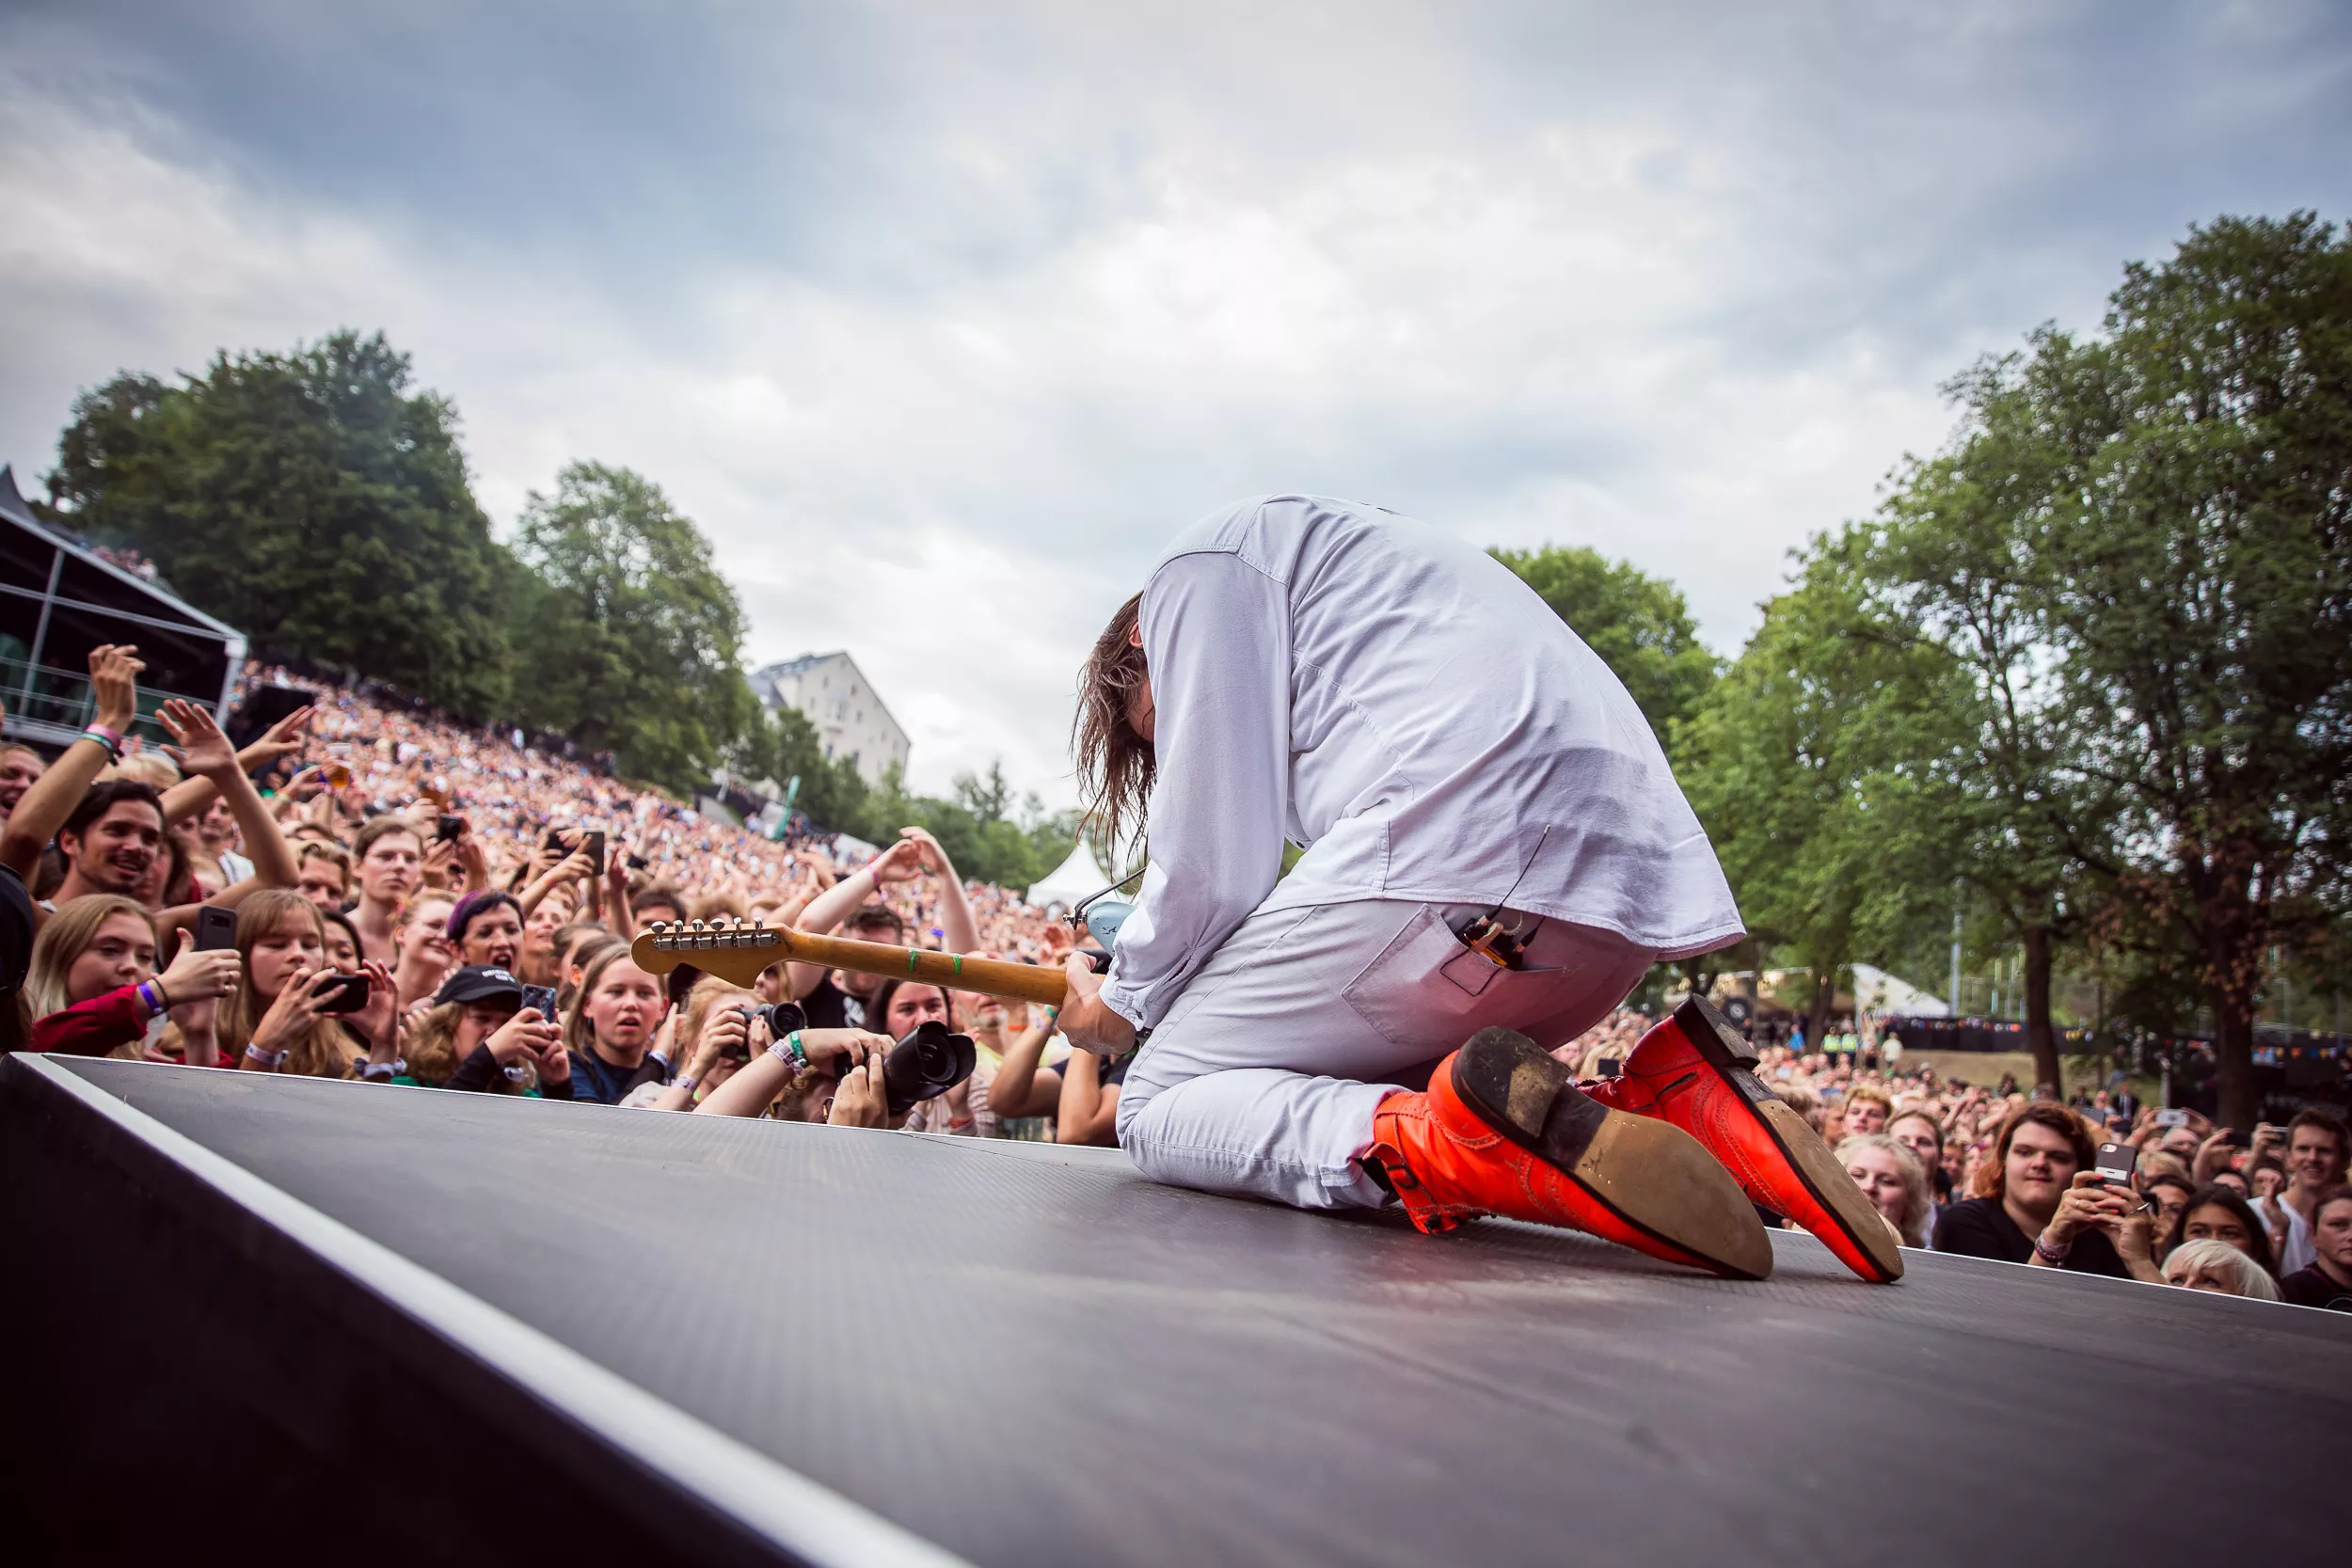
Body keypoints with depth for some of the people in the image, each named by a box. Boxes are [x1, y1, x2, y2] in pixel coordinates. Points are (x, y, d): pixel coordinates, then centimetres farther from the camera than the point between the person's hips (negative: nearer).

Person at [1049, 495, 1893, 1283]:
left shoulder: (1204, 557, 13)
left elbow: (1216, 851, 2)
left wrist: (1125, 1003, 19)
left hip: (1460, 853, -9)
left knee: (1158, 1107, 3)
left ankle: (1453, 1147, -25)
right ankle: (1672, 1105, 3)